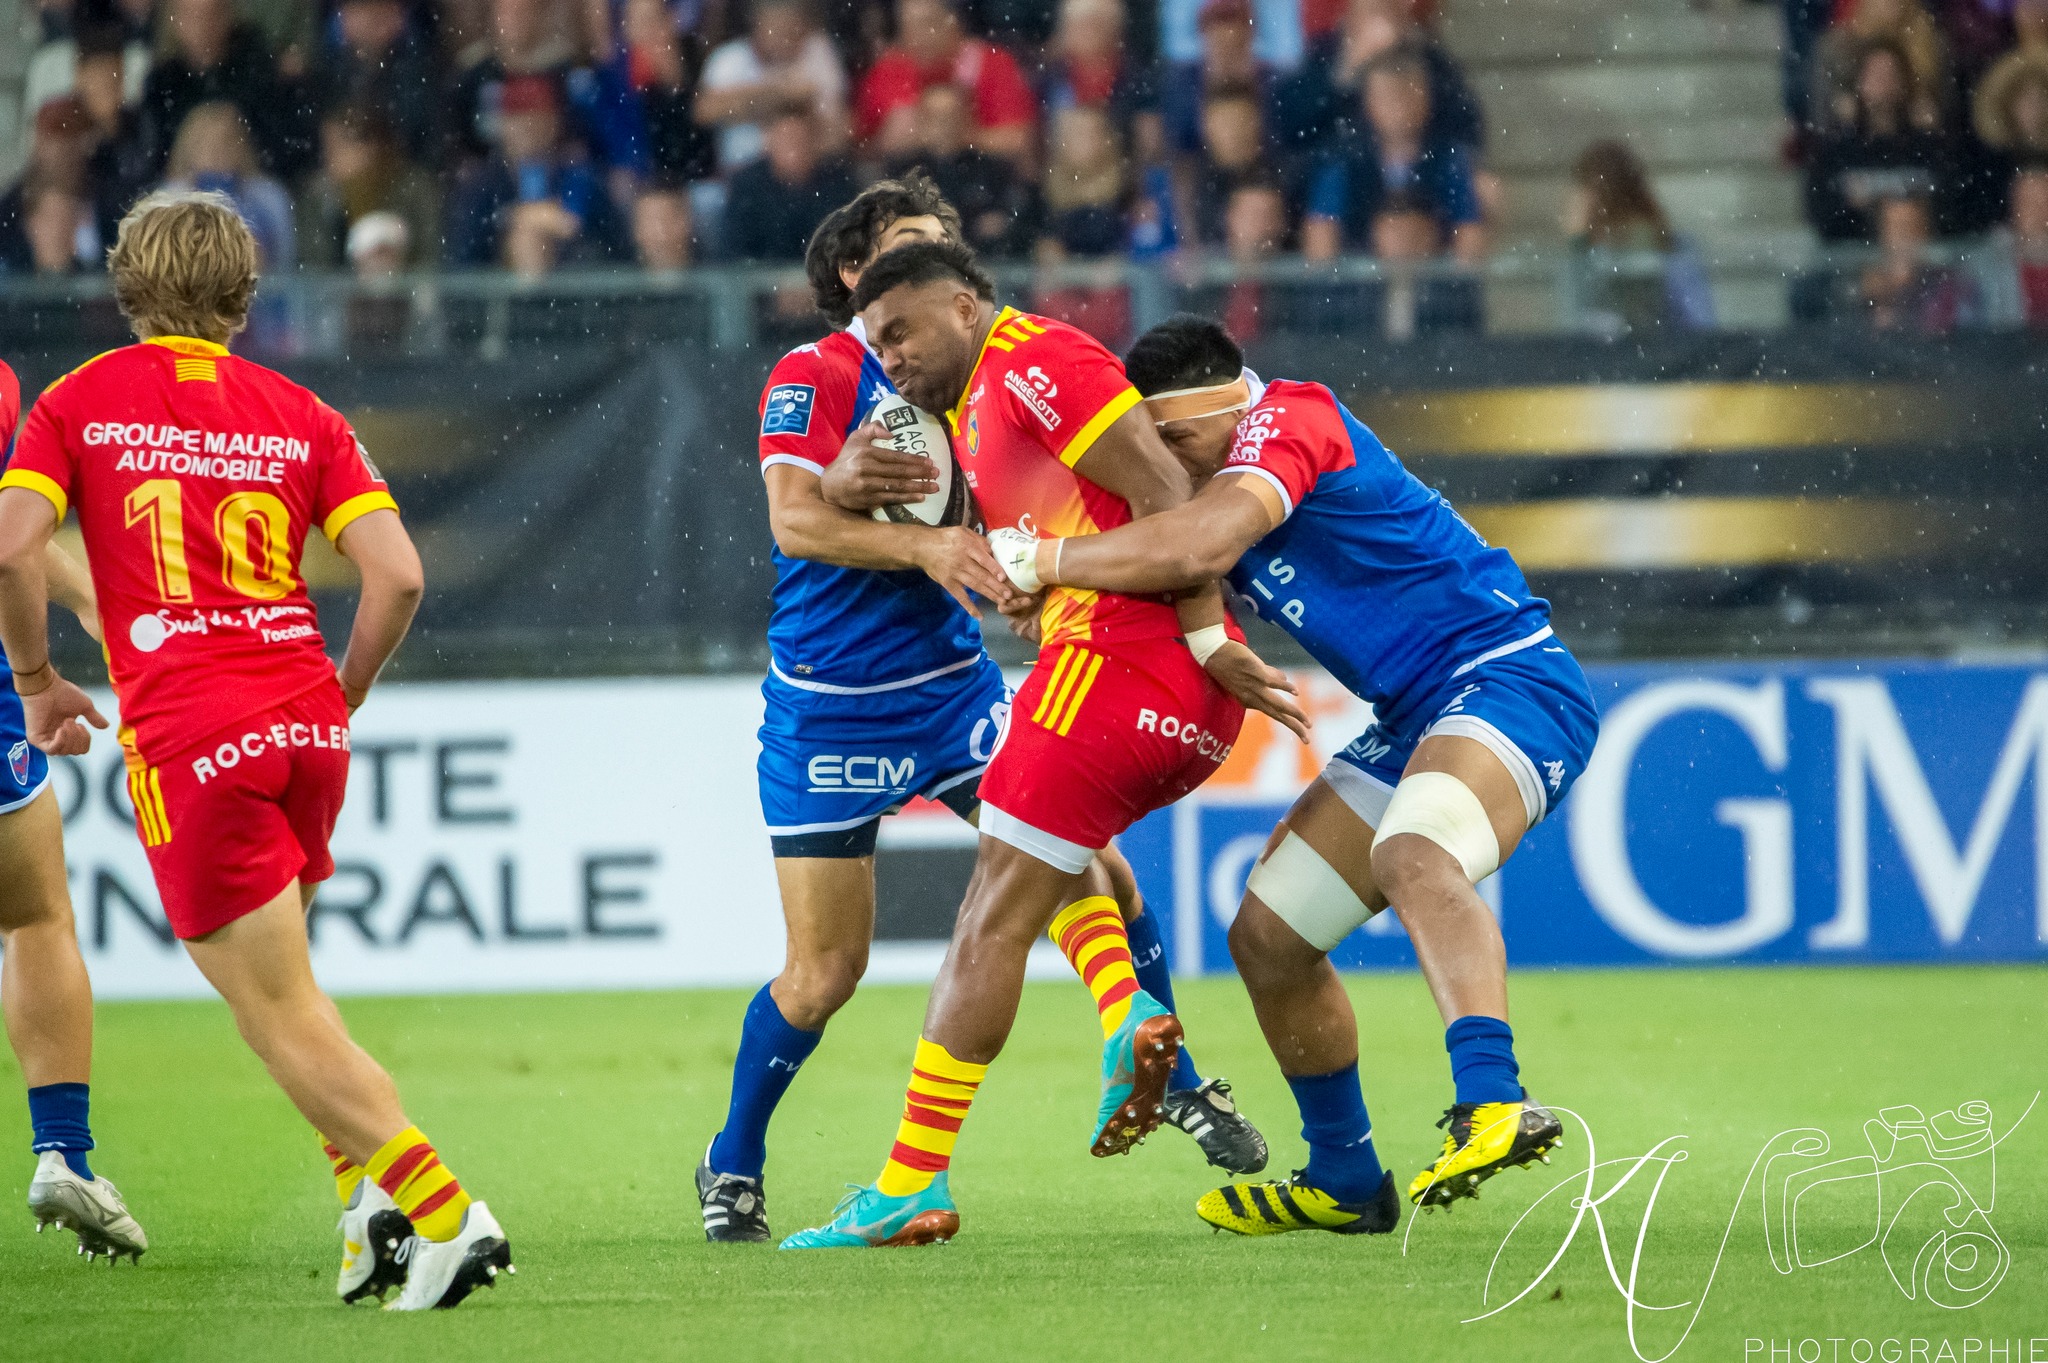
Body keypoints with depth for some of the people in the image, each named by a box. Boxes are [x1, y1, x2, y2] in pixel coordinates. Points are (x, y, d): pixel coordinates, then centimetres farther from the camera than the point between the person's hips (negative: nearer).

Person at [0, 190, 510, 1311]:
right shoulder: (298, 414, 11)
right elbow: (397, 575, 1)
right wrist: (338, 702, 15)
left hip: (187, 735, -4)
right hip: (301, 715, 4)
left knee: (282, 1015, -2)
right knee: (271, 980, 24)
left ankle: (441, 1212, -14)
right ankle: (373, 1193, 12)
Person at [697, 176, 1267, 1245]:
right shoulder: (814, 375, -11)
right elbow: (794, 520, -22)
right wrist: (922, 544, -35)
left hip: (953, 684, 4)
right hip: (829, 706, -4)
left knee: (1095, 874, -8)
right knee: (823, 973, -4)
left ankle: (1175, 1080, 13)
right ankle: (733, 1168, 17)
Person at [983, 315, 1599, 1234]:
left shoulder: (1289, 417, -16)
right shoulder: (1217, 491, 14)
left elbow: (1197, 547, -31)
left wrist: (1042, 561, -21)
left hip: (1509, 677, -10)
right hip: (1415, 721, 10)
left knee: (1411, 853, -39)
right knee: (1267, 937, 8)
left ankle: (1492, 1102, -54)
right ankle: (1344, 1183, 23)